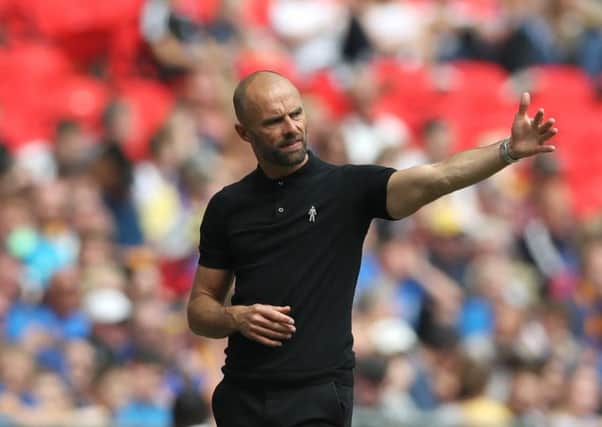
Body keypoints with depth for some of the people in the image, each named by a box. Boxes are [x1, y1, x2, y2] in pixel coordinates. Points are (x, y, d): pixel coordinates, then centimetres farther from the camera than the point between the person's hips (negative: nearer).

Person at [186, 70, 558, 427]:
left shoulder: (349, 188, -2)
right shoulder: (228, 207, 7)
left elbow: (436, 179, -18)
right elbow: (199, 310, 12)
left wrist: (509, 150, -33)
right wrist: (235, 318, -10)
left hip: (318, 397, -3)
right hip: (242, 396, 3)